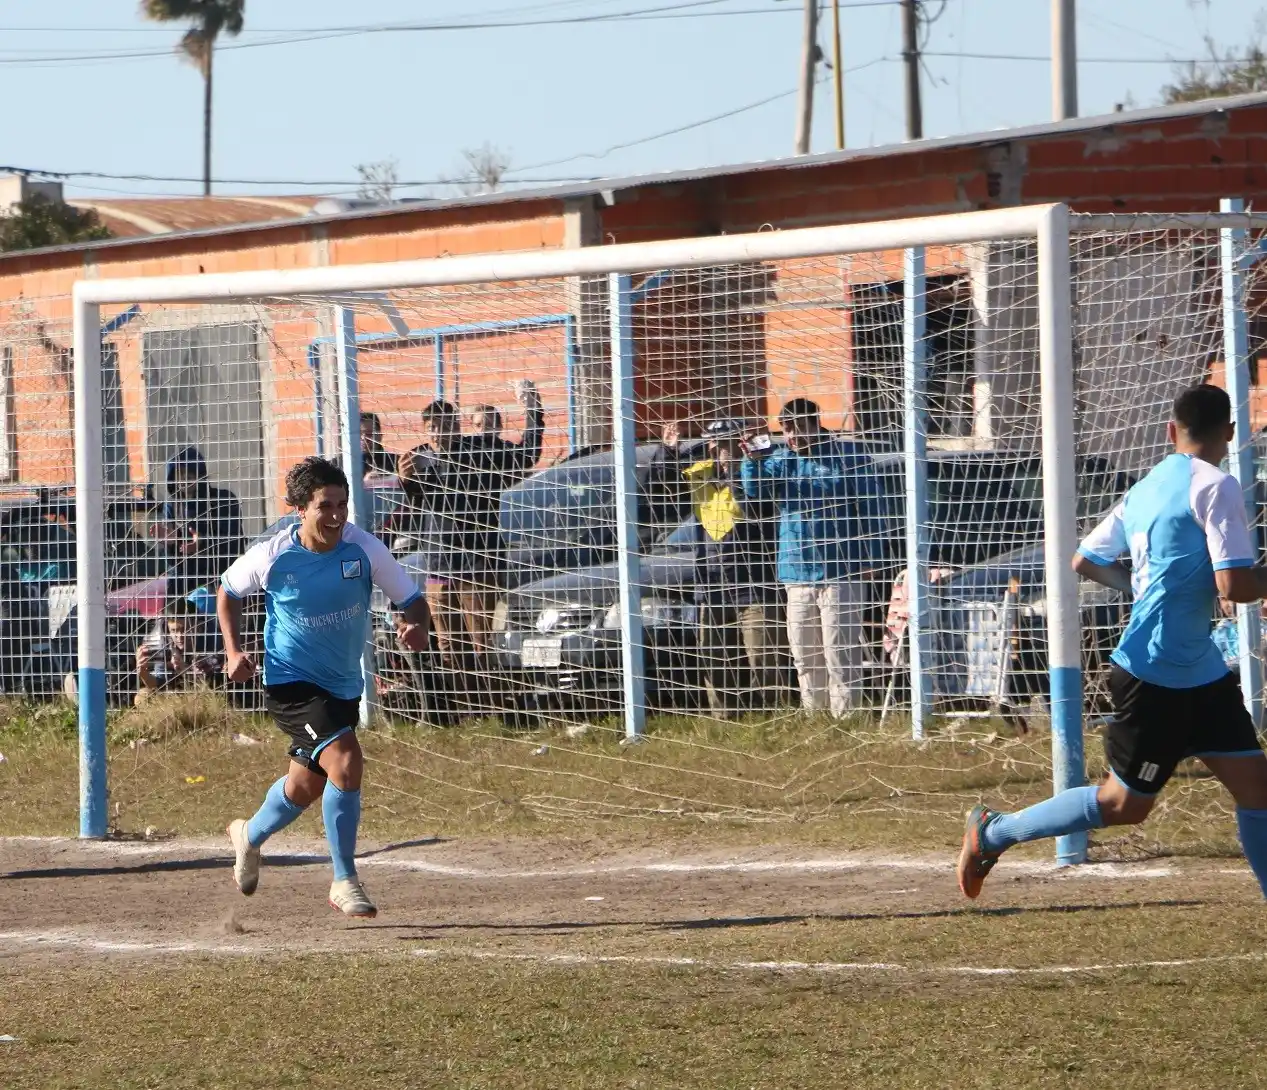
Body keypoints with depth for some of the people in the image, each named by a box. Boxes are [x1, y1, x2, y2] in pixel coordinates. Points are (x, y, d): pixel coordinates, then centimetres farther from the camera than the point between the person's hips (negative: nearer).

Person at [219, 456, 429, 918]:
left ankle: (250, 835, 52)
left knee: (306, 786, 19)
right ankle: (345, 882, -12)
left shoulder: (364, 549, -12)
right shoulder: (272, 556, -15)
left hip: (344, 686, 5)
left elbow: (412, 599, -5)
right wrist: (234, 650, -7)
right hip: (290, 683, -5)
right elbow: (228, 591, 5)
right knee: (345, 762, -25)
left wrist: (415, 625, -28)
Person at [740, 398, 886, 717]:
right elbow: (753, 490, 1)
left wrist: (868, 557, -9)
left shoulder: (849, 455, -2)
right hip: (796, 572, 6)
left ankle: (844, 715, -5)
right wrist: (753, 461, -19)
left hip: (840, 571, -6)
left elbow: (869, 508, -3)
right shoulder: (781, 459, 13)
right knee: (805, 656, 10)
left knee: (840, 654, -6)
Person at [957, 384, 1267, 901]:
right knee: (1125, 804, 3)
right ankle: (994, 832, 17)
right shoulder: (1215, 487, -15)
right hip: (1154, 677, -9)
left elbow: (1086, 561, 16)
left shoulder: (1144, 490, 10)